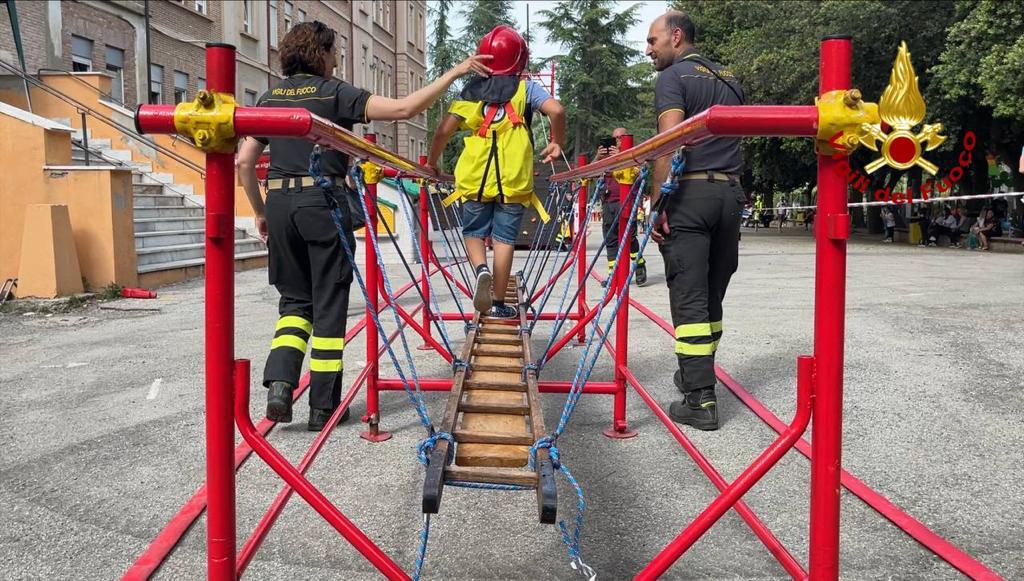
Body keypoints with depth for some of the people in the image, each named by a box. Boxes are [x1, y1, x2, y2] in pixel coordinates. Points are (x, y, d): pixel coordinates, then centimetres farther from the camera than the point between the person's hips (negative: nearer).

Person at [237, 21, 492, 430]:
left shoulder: (270, 98, 12)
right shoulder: (334, 92, -3)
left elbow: (244, 161, 10)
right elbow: (404, 108, -12)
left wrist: (260, 212, 20)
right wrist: (455, 72, -6)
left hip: (280, 203, 5)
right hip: (324, 201, -4)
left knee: (294, 300, 16)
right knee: (328, 305, 4)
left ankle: (279, 382, -5)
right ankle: (324, 407, 10)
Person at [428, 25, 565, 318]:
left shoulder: (472, 89, 8)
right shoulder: (526, 88, 4)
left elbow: (444, 130, 1)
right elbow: (556, 110, -13)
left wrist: (431, 164, 13)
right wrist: (557, 143, 4)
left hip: (475, 177, 1)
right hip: (513, 179, -1)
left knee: (474, 231, 16)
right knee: (504, 238, 5)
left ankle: (481, 270, -13)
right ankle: (499, 303, 8)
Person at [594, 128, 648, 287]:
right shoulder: (607, 154, 21)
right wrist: (598, 157, -8)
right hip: (608, 202, 5)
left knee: (629, 236, -12)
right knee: (610, 239, 3)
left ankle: (640, 266, 6)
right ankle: (613, 273, 6)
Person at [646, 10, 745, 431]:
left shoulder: (673, 77, -1)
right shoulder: (729, 80, 21)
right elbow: (732, 140, 20)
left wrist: (656, 202, -15)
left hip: (690, 193, -7)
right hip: (730, 193, 7)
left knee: (689, 300, -6)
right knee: (712, 297, 15)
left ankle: (699, 400, -8)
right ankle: (698, 376, 28)